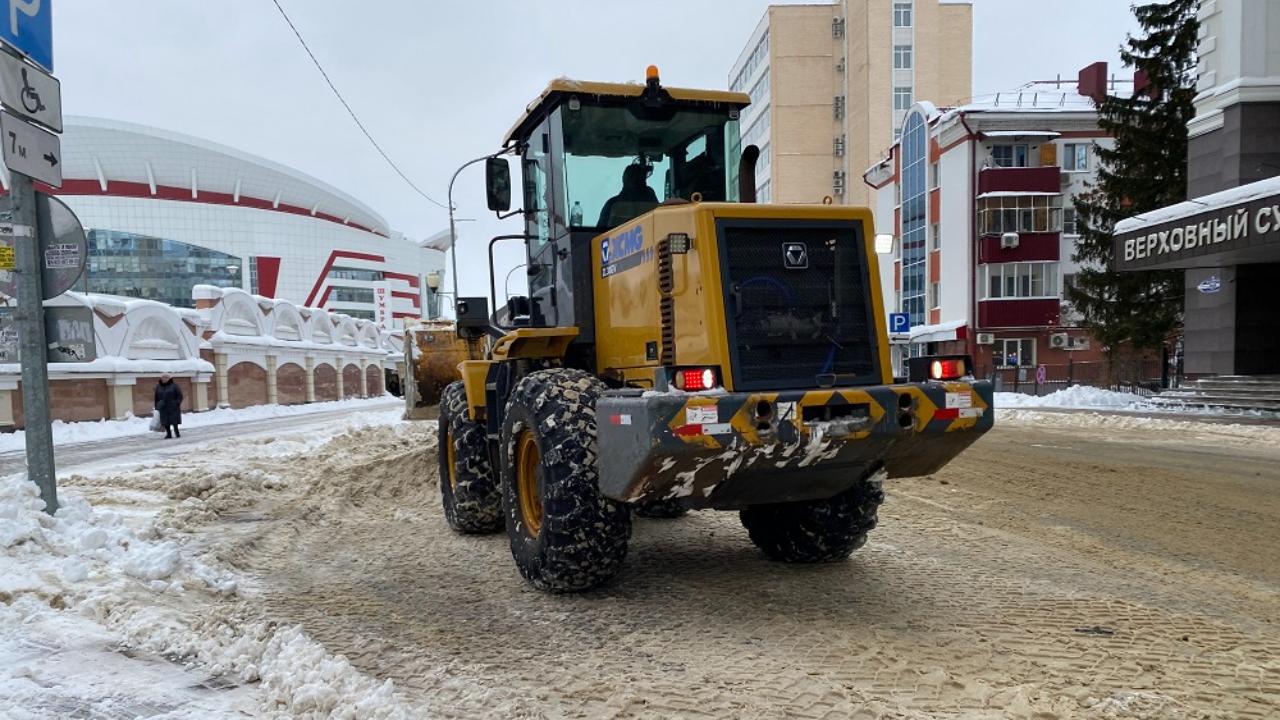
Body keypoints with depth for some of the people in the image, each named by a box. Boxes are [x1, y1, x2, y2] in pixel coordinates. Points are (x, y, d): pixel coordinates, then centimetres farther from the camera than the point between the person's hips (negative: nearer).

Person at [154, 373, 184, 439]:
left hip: (173, 406, -3)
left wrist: (178, 403, -12)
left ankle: (176, 433, 8)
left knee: (174, 421, -2)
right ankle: (168, 434, 7)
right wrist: (156, 407, 10)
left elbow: (179, 395, -3)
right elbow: (156, 397, 13)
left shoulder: (174, 385, -2)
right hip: (163, 407, 3)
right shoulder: (158, 386, 10)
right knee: (165, 421, 0)